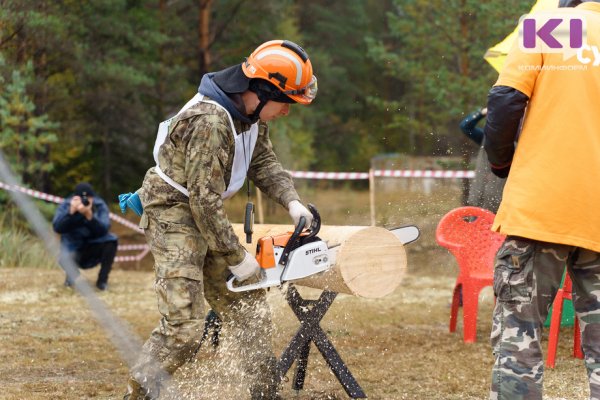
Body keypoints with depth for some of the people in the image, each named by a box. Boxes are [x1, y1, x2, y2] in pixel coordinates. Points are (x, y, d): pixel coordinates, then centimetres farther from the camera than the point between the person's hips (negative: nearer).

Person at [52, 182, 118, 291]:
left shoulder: (100, 206, -13)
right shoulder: (65, 205, -14)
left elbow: (104, 230, -28)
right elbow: (57, 228, -28)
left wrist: (89, 215, -43)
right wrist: (71, 211, -40)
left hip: (94, 247, 2)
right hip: (73, 248, -1)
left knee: (111, 240, -27)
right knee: (65, 259, -34)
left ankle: (102, 279, -9)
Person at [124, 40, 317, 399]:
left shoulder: (253, 115, -1)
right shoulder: (210, 123, -30)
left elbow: (263, 162, 11)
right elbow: (205, 200, -27)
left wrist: (292, 202, -8)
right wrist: (236, 258, -20)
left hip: (206, 217, 9)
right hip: (174, 213, -9)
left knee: (249, 305, 10)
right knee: (184, 326, -16)